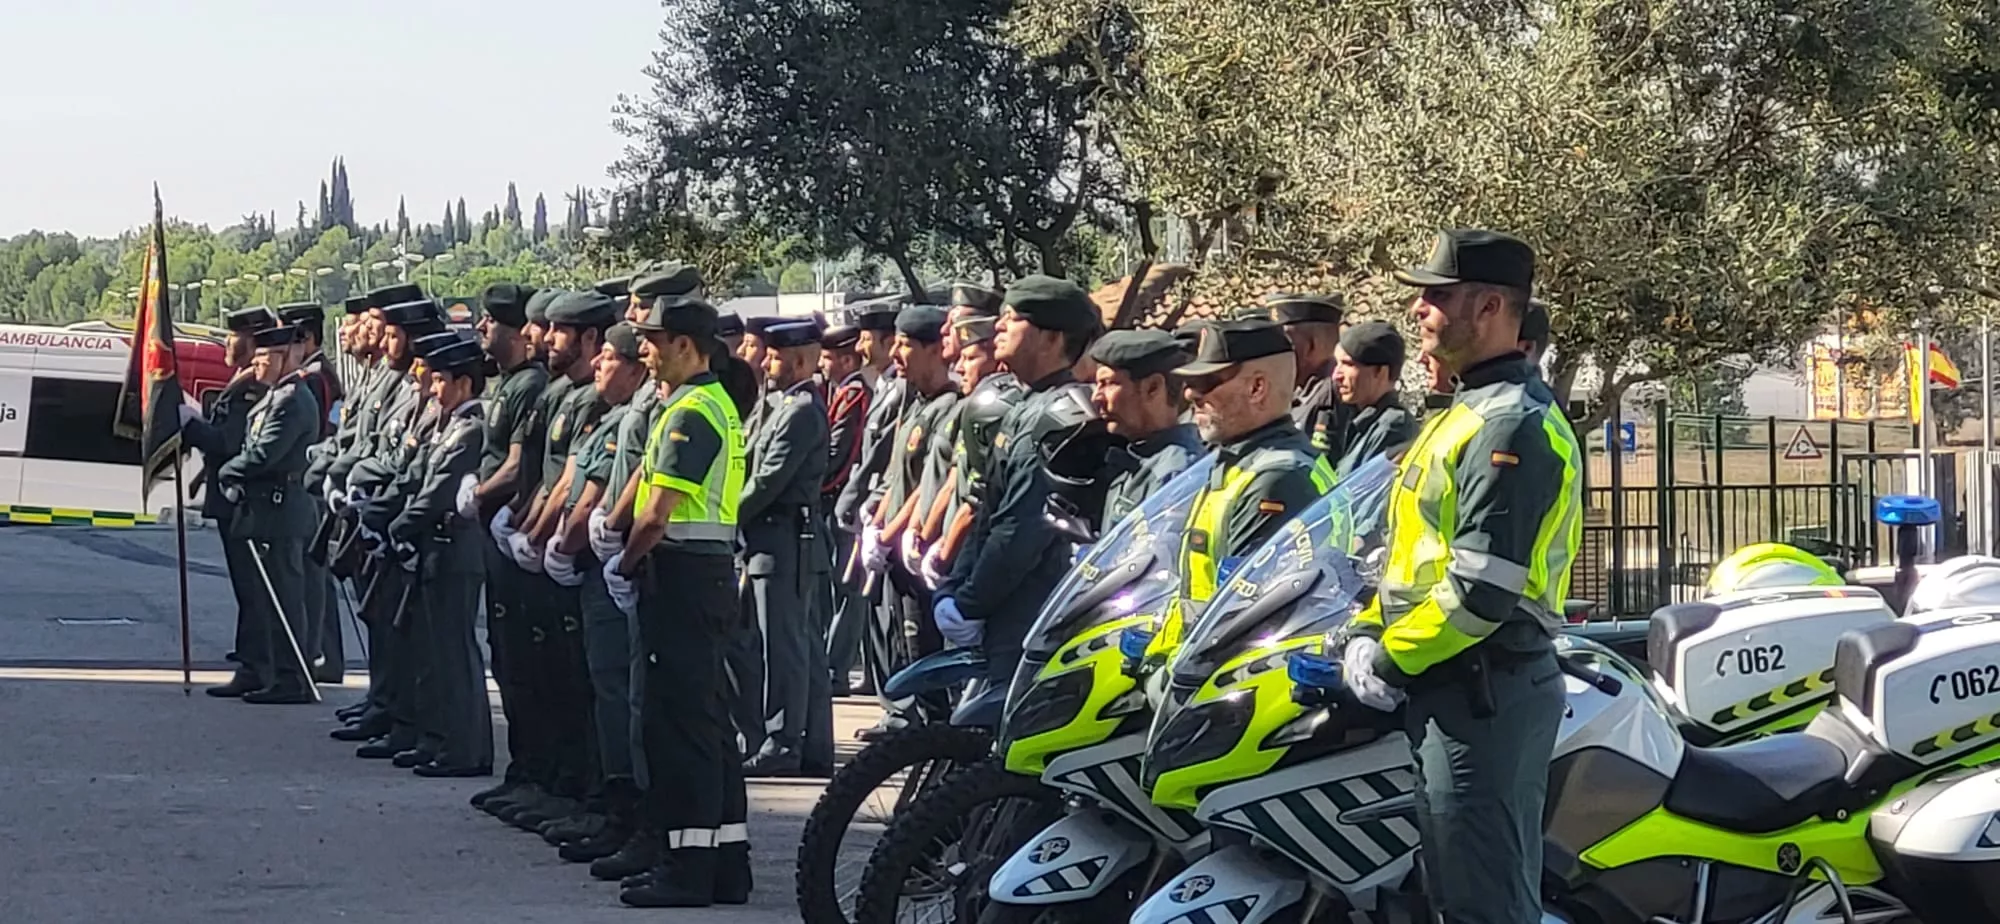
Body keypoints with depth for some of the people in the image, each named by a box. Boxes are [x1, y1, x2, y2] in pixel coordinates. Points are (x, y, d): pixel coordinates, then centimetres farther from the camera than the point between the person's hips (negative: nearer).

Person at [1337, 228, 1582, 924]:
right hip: (1450, 689, 11)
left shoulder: (1513, 424, -17)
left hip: (1484, 694, -11)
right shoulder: (1469, 413, 17)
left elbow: (1481, 590, -23)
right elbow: (1416, 552, 22)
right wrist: (1367, 632, 6)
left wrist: (1390, 658, -12)